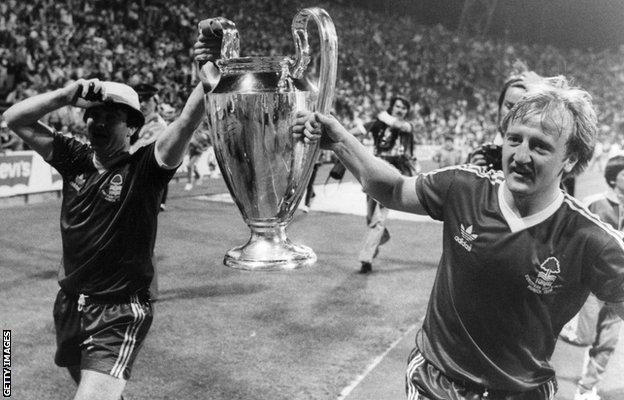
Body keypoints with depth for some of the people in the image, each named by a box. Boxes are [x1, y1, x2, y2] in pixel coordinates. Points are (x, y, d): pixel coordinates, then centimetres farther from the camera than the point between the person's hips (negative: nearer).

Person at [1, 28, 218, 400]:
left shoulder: (145, 168, -13)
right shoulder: (75, 159, 1)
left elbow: (188, 121, -29)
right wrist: (66, 94, -14)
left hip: (120, 312, -6)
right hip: (69, 305, 6)